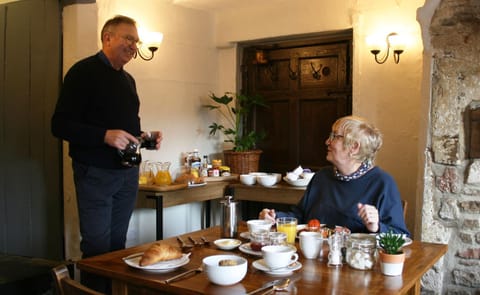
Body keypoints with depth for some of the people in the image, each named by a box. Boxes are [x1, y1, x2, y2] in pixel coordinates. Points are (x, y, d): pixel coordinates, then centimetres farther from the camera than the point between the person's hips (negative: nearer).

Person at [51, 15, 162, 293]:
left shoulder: (128, 79, 16)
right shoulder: (84, 72, -7)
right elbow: (60, 124, -13)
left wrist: (144, 137, 4)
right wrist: (105, 136, -26)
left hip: (128, 173, 7)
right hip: (96, 173, -7)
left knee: (118, 245, 13)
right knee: (98, 248, -1)